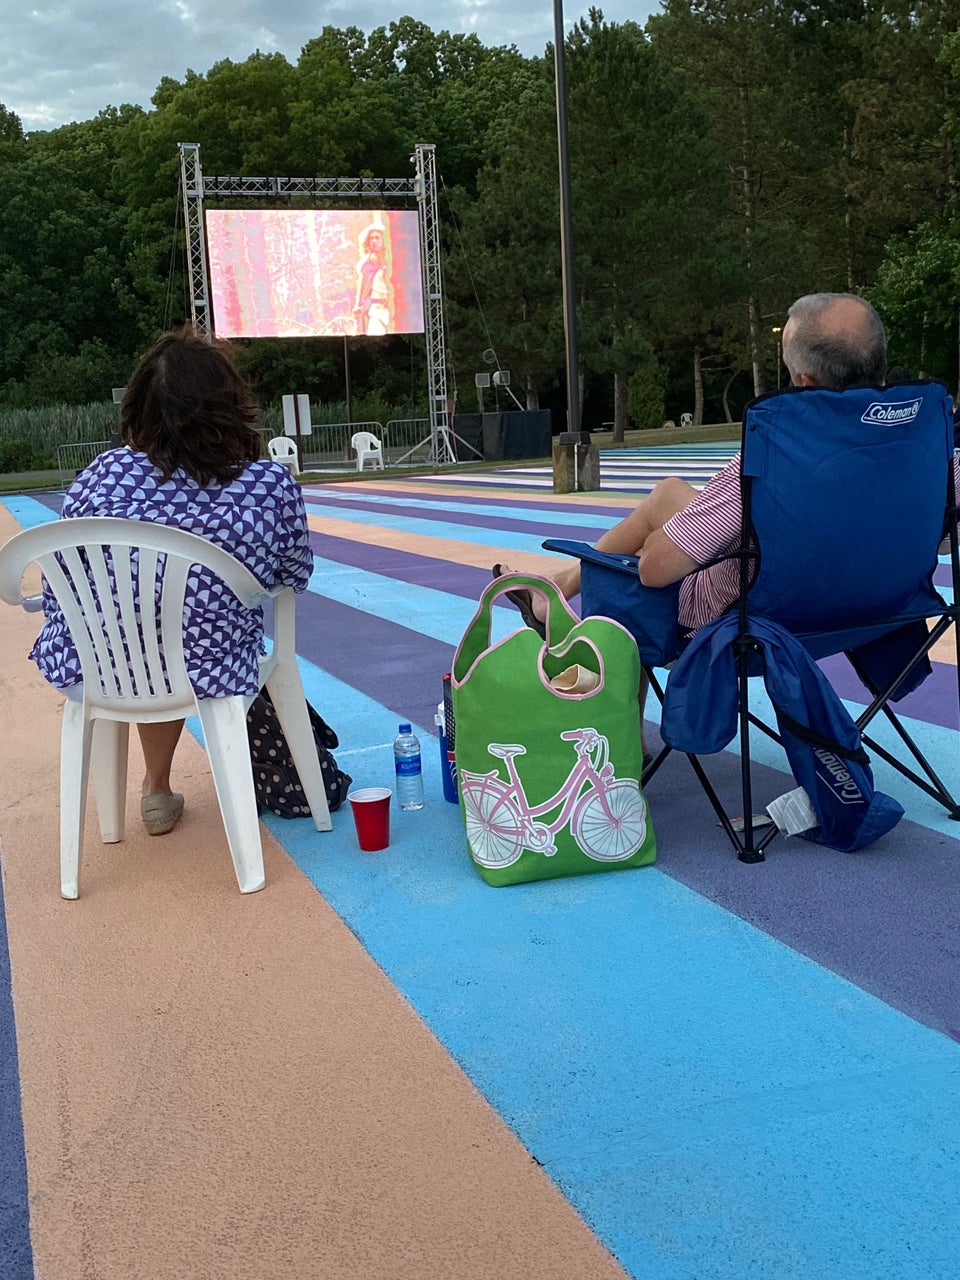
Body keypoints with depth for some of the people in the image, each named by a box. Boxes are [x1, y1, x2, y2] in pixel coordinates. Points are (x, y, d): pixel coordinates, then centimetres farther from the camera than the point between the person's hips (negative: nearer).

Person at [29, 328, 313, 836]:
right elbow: (295, 577, 2)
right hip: (208, 677, -1)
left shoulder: (103, 475, -12)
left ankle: (158, 790, 52)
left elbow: (56, 589, -2)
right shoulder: (273, 485, -14)